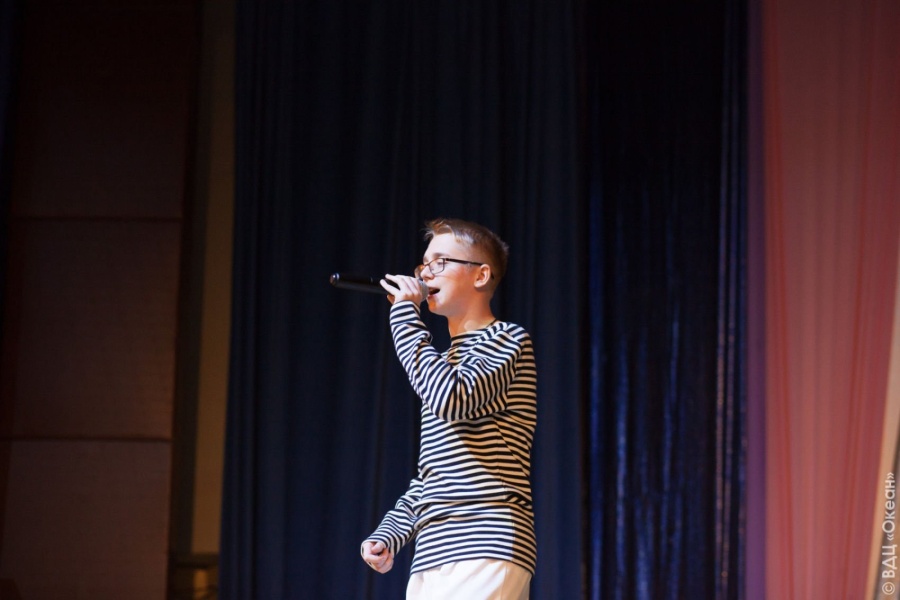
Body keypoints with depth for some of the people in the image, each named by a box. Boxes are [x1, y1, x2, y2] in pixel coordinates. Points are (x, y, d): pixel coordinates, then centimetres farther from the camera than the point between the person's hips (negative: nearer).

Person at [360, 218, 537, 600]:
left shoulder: (507, 340, 1)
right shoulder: (444, 364, 27)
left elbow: (452, 400, -19)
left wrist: (405, 315, -9)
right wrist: (387, 536, 13)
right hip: (432, 560, 9)